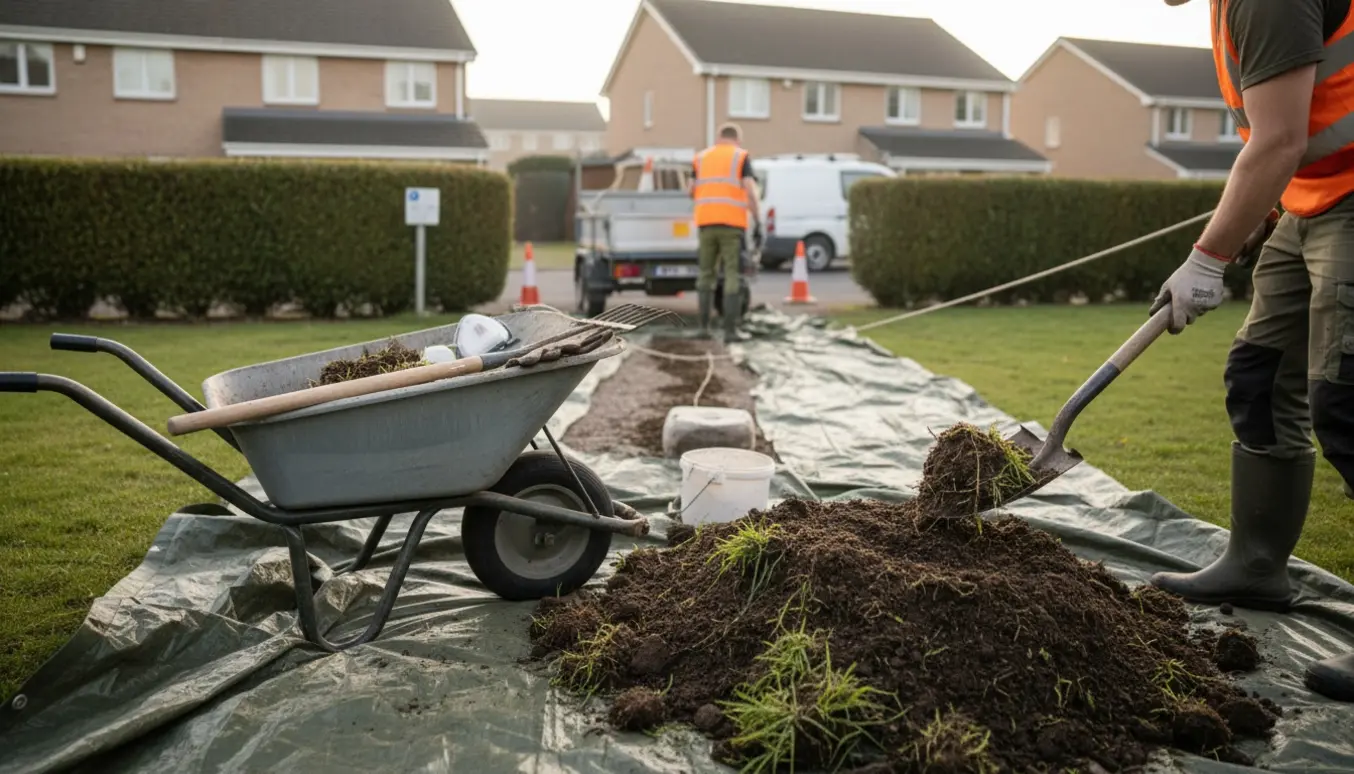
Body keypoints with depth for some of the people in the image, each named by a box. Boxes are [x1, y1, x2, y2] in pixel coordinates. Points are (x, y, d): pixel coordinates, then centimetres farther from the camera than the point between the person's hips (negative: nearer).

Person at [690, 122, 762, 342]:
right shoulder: (742, 157, 4)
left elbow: (692, 192, 13)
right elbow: (751, 192, -8)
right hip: (732, 224, -3)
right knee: (733, 276, -2)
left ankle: (704, 326, 10)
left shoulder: (701, 157, 15)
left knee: (707, 274, 13)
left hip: (706, 223, 3)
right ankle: (730, 330, -5)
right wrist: (759, 223, -6)